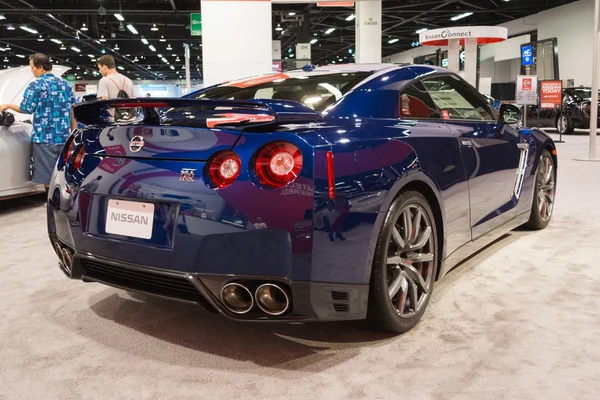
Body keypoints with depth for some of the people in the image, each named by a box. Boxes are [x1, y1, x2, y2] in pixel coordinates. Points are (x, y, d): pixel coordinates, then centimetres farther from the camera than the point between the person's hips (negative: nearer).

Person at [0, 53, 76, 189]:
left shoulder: (36, 85, -7)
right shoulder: (65, 84, 11)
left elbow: (26, 109, -4)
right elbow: (72, 111, 11)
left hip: (44, 137, -6)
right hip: (64, 137, 6)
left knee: (47, 176, 0)